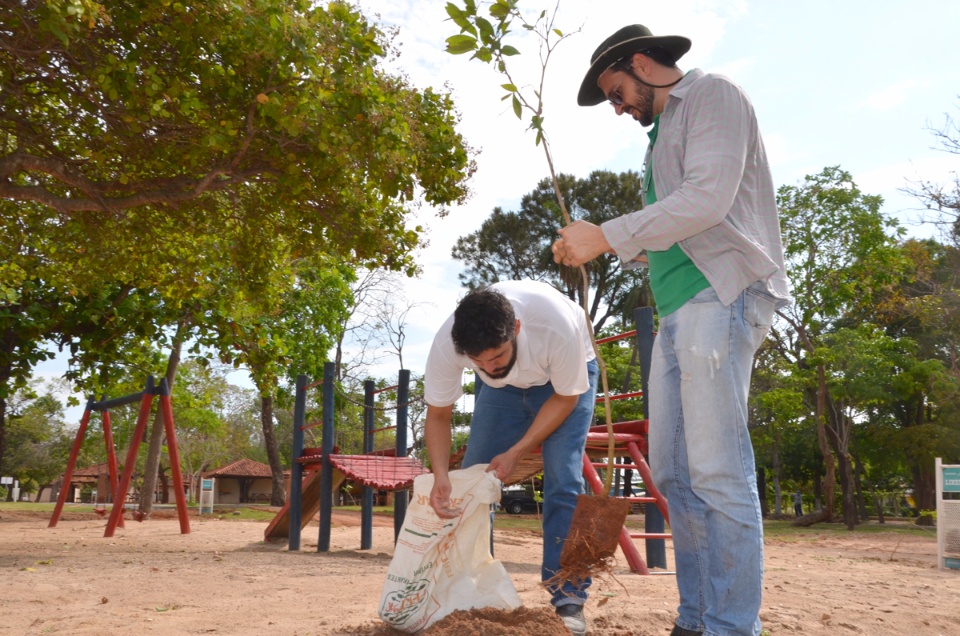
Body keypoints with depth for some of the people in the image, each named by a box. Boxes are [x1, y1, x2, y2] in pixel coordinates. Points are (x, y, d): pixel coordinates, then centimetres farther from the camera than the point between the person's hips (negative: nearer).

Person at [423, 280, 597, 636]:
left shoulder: (558, 326, -42)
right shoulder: (446, 344, -34)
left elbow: (566, 397, -22)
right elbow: (438, 414, -17)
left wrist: (516, 452, -27)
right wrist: (441, 476, -33)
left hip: (565, 379, -3)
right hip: (502, 387, 3)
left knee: (563, 480, -17)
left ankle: (568, 600, -7)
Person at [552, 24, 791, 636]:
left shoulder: (713, 94, 1)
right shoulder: (664, 131, 28)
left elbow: (709, 197, -14)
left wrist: (610, 234, -13)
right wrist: (621, 251, 16)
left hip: (719, 296, -9)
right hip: (679, 310, 9)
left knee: (717, 472, -12)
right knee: (674, 471, 6)